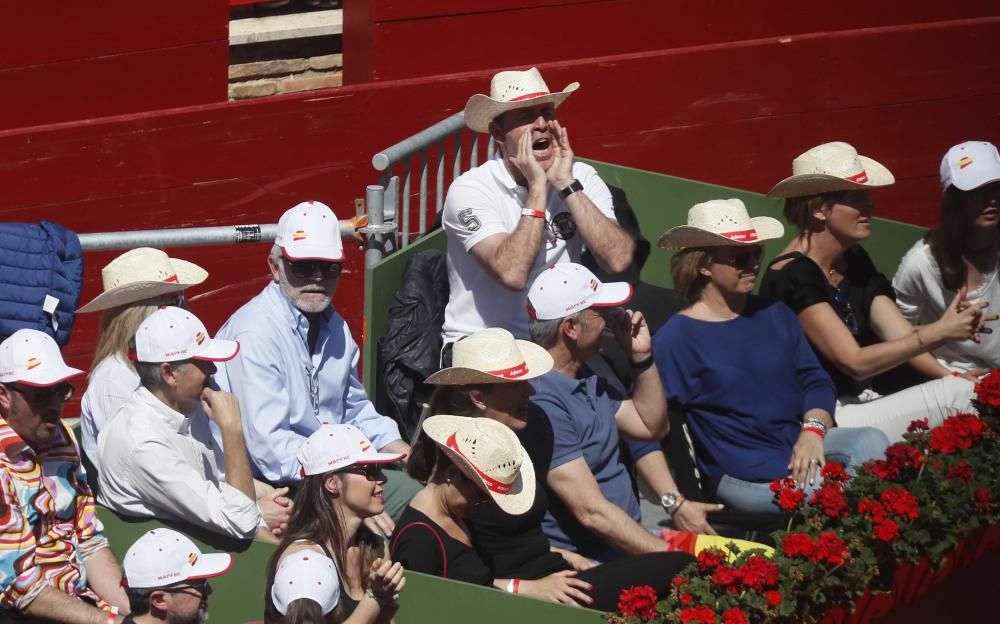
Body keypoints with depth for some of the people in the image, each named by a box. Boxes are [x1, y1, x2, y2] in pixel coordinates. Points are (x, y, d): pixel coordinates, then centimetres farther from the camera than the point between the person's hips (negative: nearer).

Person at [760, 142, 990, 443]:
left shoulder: (855, 261, 10)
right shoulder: (792, 275, -16)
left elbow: (903, 337, 2)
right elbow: (855, 362, -20)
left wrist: (957, 379, -12)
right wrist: (939, 332, -24)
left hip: (861, 404, 8)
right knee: (958, 396, -19)